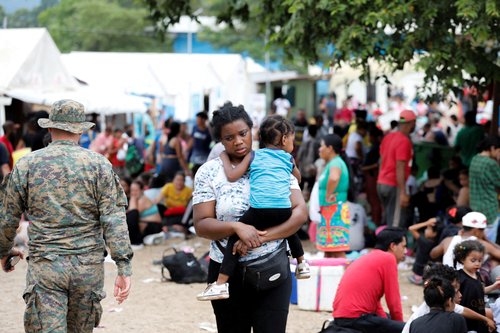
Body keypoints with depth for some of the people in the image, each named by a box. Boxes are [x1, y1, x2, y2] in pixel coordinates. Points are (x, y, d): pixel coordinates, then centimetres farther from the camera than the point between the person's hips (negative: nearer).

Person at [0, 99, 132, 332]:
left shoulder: (26, 166, 2)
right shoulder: (99, 164, 0)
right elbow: (114, 219, -7)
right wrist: (124, 268, -6)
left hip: (45, 267, -1)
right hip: (89, 268, 1)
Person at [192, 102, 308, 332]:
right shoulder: (208, 172, 0)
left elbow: (300, 212, -5)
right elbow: (201, 224, -5)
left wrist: (262, 237, -17)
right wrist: (236, 228, -23)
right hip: (227, 272, 1)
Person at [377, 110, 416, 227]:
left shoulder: (388, 137, 10)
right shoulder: (404, 141, -16)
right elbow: (400, 168, -21)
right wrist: (403, 193, -22)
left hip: (381, 183, 9)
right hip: (394, 186, -9)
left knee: (386, 219, 16)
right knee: (396, 223, -6)